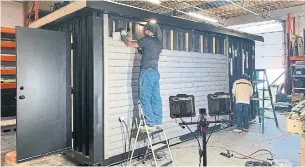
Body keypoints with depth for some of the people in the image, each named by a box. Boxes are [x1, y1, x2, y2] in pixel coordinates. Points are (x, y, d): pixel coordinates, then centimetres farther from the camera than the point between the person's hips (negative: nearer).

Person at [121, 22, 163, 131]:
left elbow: (129, 44, -3)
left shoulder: (146, 40, -7)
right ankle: (158, 122, 12)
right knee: (156, 98, 8)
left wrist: (123, 35, 16)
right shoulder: (159, 42, 15)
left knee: (145, 98, -5)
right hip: (155, 72, 8)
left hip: (147, 71, -8)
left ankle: (150, 124, -4)